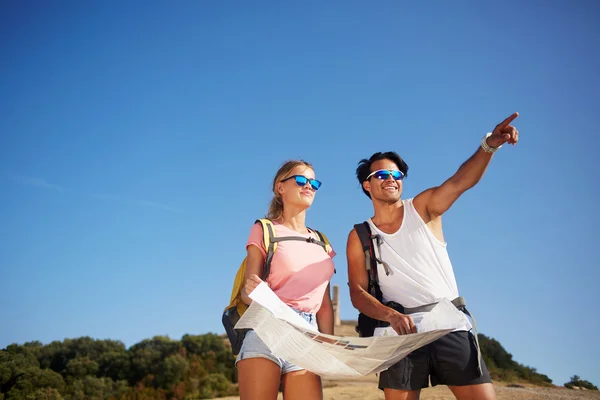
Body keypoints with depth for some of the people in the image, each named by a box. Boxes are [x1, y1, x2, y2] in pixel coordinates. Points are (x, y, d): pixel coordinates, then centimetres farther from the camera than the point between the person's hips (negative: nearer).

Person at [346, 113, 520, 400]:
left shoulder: (423, 208, 5)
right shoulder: (359, 237, 6)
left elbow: (462, 181, -12)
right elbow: (357, 292, -1)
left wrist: (489, 144, -30)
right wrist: (391, 315, -20)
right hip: (403, 332, 0)